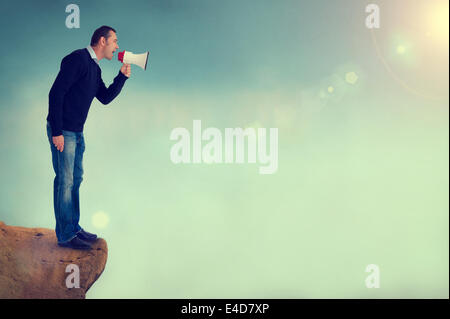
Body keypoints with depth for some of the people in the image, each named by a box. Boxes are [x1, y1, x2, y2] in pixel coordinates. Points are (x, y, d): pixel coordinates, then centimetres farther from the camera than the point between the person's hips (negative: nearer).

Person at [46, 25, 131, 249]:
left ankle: (74, 228, 26)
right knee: (65, 181, -5)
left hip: (77, 132, 10)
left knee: (75, 179, 15)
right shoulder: (78, 59, -15)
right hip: (62, 131, -10)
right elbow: (56, 93, -20)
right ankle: (65, 235, 4)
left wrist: (122, 76, 4)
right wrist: (57, 132, -23)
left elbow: (105, 98, 18)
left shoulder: (95, 69, 14)